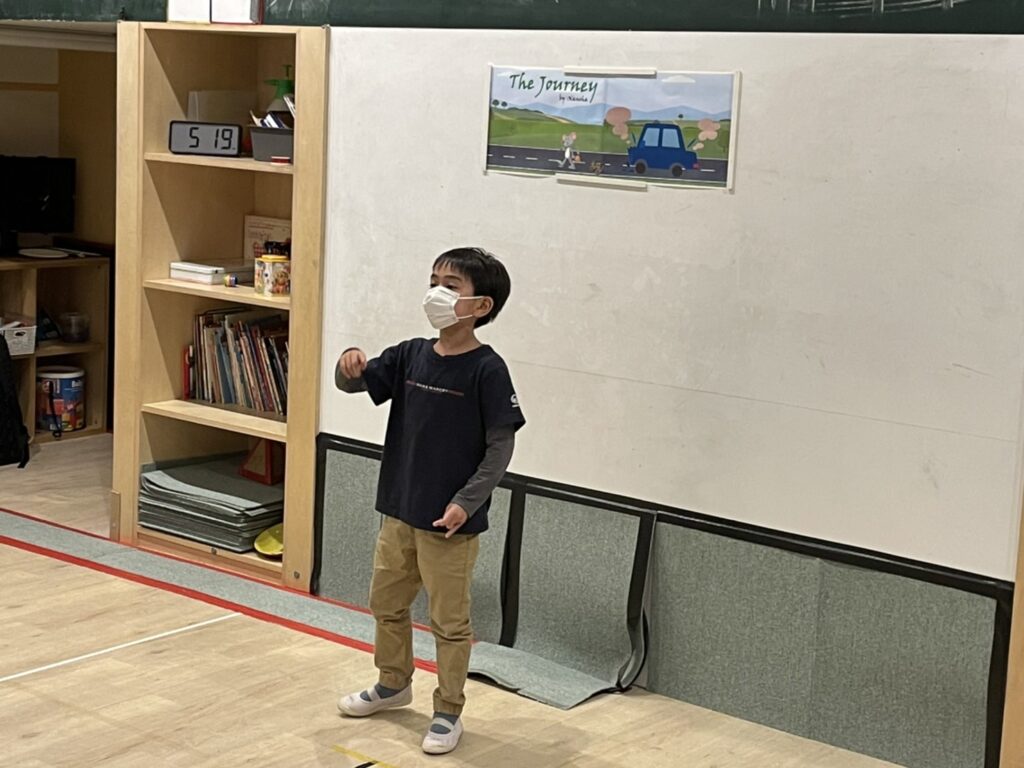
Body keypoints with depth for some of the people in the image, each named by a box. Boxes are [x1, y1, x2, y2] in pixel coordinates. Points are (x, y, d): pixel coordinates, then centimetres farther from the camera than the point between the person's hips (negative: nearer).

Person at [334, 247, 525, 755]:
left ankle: (448, 713, 21)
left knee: (449, 622, 5)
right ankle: (393, 684, 43)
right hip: (398, 512, 7)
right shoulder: (411, 356, 2)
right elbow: (358, 384, 5)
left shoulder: (486, 369, -15)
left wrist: (467, 503, -21)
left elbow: (501, 446, -15)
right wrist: (350, 367, -19)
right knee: (386, 603, 22)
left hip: (450, 522, -7)